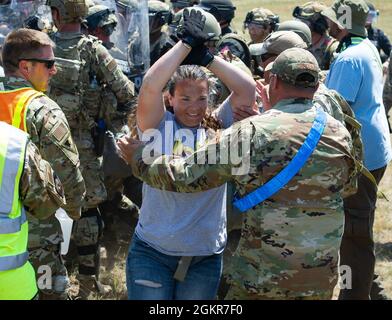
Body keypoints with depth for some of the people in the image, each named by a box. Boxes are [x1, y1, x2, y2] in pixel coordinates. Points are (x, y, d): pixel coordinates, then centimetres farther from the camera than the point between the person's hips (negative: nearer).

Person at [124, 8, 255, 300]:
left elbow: (247, 89, -8)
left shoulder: (219, 129, 2)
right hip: (152, 252, -2)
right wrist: (187, 43, -15)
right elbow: (150, 86, -21)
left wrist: (206, 56, -9)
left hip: (206, 256, 3)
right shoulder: (158, 127, -4)